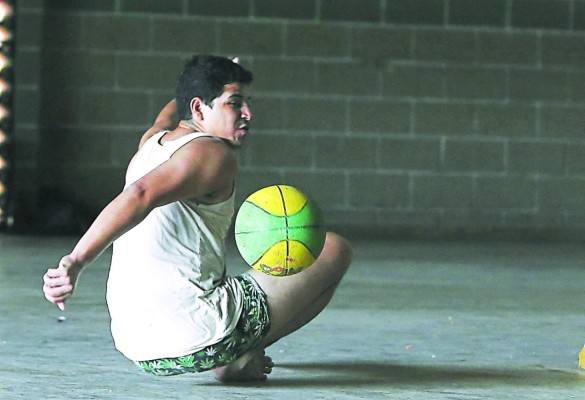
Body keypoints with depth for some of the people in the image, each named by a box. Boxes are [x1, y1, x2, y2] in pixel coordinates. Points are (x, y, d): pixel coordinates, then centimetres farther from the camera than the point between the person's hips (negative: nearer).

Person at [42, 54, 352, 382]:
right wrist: (77, 261, -36)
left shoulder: (151, 144, 16)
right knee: (335, 250, 5)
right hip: (196, 345, -10)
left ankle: (226, 359, 23)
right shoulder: (214, 154, -9)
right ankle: (241, 359, -2)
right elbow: (140, 196, -28)